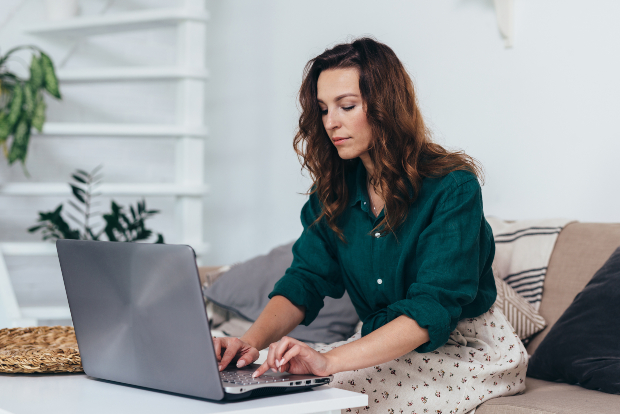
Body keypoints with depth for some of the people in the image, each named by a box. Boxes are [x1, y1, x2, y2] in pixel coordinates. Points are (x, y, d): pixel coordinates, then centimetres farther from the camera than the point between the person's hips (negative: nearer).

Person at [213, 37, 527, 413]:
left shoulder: (452, 188, -20)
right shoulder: (334, 190, 1)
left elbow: (433, 309, -29)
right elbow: (305, 281, -3)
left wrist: (331, 361, -42)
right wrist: (253, 340, -25)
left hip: (473, 350, -5)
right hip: (385, 346, 6)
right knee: (284, 373, -18)